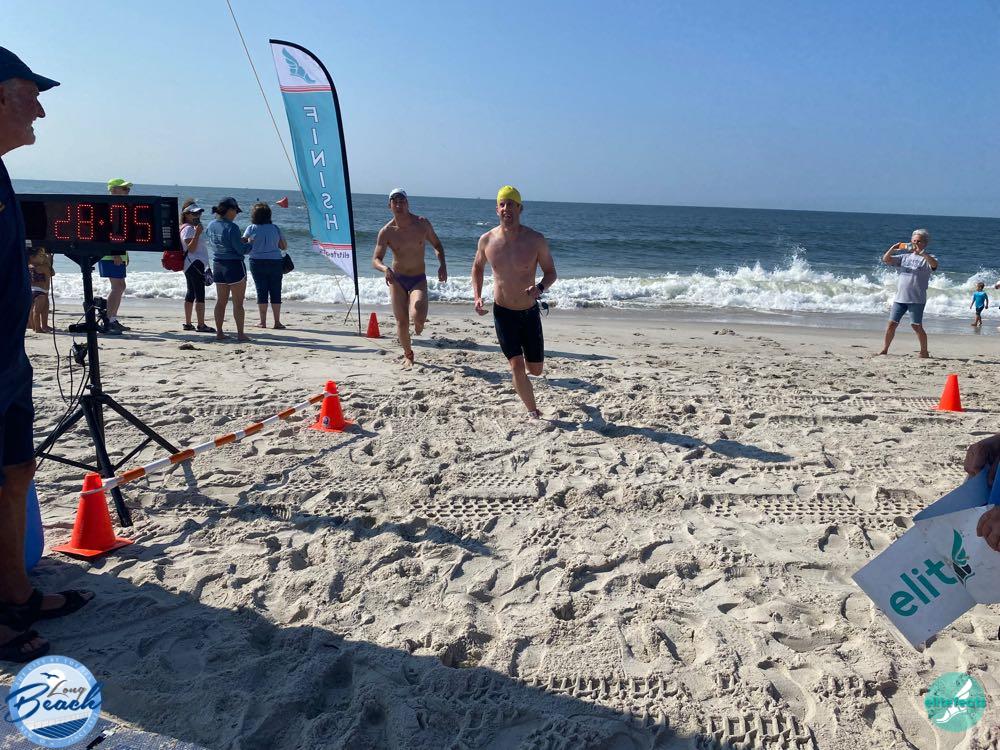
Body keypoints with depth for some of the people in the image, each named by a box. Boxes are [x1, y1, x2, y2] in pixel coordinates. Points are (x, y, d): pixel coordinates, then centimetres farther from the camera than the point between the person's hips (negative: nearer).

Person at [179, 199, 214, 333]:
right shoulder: (188, 228, -12)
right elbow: (191, 248, -22)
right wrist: (197, 233, -29)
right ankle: (201, 325, -15)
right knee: (200, 294, -13)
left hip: (196, 264, 11)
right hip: (195, 263, -11)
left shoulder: (193, 227, 19)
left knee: (191, 293, 13)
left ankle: (188, 323, 18)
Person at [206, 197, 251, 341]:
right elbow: (241, 250, -19)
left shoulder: (211, 226, 4)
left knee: (221, 301, 14)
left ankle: (219, 332, 17)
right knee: (238, 302, 1)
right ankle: (240, 334, 3)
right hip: (234, 266, -7)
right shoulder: (232, 227, -19)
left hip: (218, 265, 7)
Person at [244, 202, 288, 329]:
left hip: (257, 262, -1)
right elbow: (284, 246, 6)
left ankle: (263, 322, 5)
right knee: (276, 292, 4)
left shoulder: (252, 228, -2)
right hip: (275, 262, 1)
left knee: (261, 291, 4)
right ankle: (277, 322, 4)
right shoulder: (275, 228, 1)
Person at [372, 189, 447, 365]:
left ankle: (419, 324, 16)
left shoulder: (422, 223, -6)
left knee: (418, 316, -24)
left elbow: (437, 245, 8)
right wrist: (385, 268, -34)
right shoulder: (386, 232, -9)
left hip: (418, 279, 0)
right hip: (397, 279, 1)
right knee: (402, 321, -1)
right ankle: (408, 355, 24)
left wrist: (442, 264, -9)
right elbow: (375, 260, -11)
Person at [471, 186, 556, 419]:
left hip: (530, 312, 0)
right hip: (503, 312, 0)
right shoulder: (487, 240, -7)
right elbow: (477, 267, 12)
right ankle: (533, 412, 9)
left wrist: (540, 288, -24)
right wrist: (477, 296, -3)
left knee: (535, 370, 9)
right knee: (517, 367, -10)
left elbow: (551, 272, -3)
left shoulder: (535, 240, -13)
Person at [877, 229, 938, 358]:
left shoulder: (927, 258, 1)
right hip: (900, 297, 4)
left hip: (917, 299, -4)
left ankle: (924, 351, 9)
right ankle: (884, 350, 10)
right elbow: (886, 260, 10)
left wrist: (921, 252, -28)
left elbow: (934, 265, -22)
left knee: (916, 326, -4)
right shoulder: (905, 256, 16)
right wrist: (893, 248, -5)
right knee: (892, 323, 2)